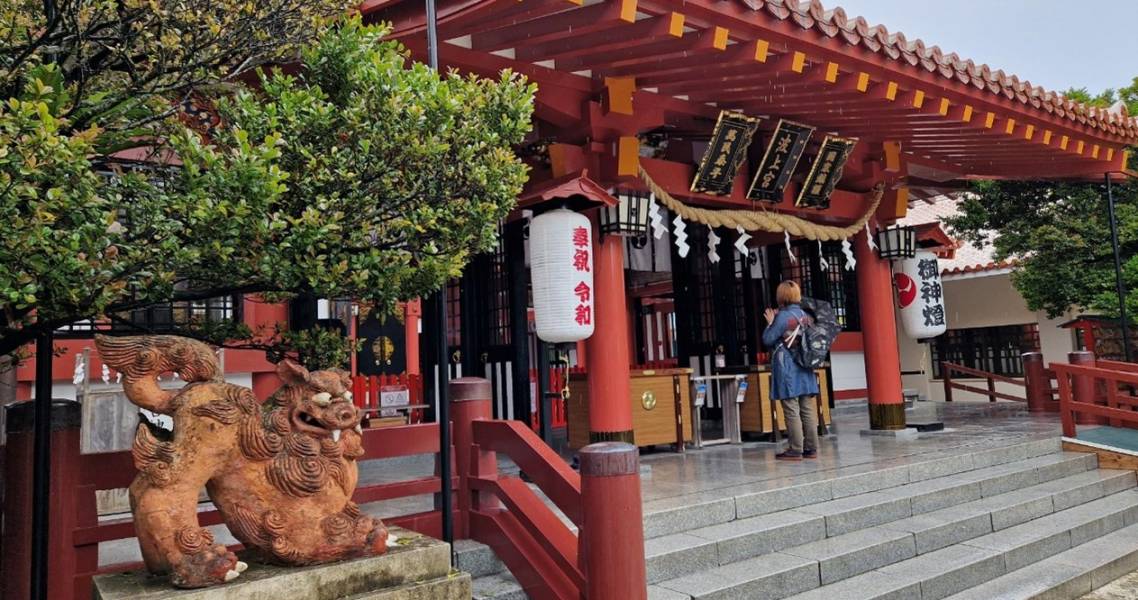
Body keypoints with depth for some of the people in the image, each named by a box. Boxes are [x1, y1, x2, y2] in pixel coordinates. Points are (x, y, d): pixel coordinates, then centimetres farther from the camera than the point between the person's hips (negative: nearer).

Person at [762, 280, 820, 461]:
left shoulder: (783, 316, -13)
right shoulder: (805, 315, 6)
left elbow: (768, 340, -10)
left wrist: (770, 323, 5)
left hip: (787, 370, -6)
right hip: (805, 368, 6)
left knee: (791, 411, -2)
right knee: (808, 410, 8)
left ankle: (796, 450, 0)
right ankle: (811, 448, 12)